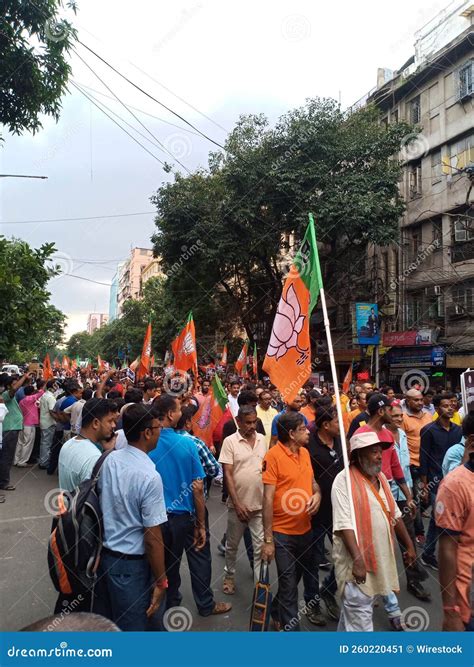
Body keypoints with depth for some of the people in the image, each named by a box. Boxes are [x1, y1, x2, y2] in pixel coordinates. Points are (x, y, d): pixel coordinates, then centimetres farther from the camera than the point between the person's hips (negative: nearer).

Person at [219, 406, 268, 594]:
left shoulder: (262, 439, 1)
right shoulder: (230, 441, -11)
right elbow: (227, 475, -12)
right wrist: (237, 504, -16)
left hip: (260, 503, 2)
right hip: (238, 504, -2)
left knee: (261, 546, 5)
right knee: (232, 544, 17)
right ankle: (229, 575, 39)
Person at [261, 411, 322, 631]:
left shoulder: (305, 452, 2)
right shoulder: (273, 455, -19)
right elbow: (268, 498, -19)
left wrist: (317, 494, -9)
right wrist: (268, 539, -19)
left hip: (305, 528, 7)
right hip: (283, 532, -7)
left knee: (304, 574, 24)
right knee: (288, 583, 6)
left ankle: (277, 613, 49)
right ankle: (290, 625, 28)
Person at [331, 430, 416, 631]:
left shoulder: (380, 477, 8)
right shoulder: (344, 480, -17)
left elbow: (394, 515, 17)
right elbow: (345, 525, -22)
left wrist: (409, 545, 17)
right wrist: (357, 560, -27)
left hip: (378, 557, 7)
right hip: (356, 559, -7)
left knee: (353, 607, 20)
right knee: (359, 614, -3)